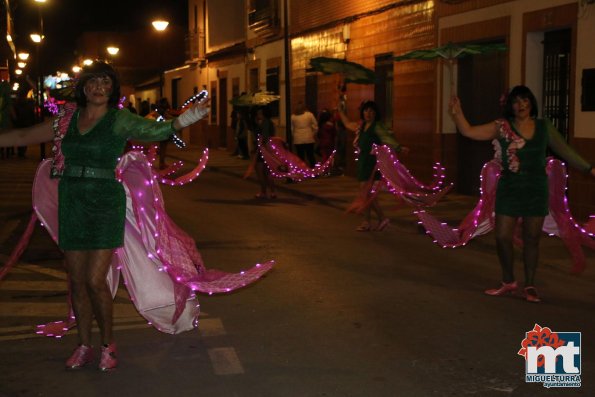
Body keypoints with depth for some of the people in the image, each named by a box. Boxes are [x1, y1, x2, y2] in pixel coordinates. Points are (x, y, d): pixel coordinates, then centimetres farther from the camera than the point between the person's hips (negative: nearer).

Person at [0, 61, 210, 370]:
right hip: (72, 205, 4)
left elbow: (155, 130, -21)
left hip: (106, 206, -4)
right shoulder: (68, 121, 7)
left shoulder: (120, 120, -5)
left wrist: (182, 121, -39)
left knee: (95, 280, -8)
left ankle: (108, 345, 14)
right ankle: (84, 346, 25)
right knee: (77, 281, 10)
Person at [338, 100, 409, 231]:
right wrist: (341, 112, 42)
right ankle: (382, 218, 16)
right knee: (368, 193, 9)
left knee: (365, 192, -8)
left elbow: (387, 138, -21)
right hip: (363, 161, 8)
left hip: (372, 160, -8)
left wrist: (399, 148, -37)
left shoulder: (377, 126, -7)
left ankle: (366, 222, -1)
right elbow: (348, 124, 35)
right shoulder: (362, 126, 17)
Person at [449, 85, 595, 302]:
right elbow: (468, 131, -10)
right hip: (509, 190, -1)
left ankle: (530, 285, 22)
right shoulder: (501, 127, -5)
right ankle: (509, 282, 21)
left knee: (531, 239, 7)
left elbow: (565, 150, 9)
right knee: (502, 237, 1)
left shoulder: (544, 127, 1)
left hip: (536, 191, 1)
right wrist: (457, 113, -26)